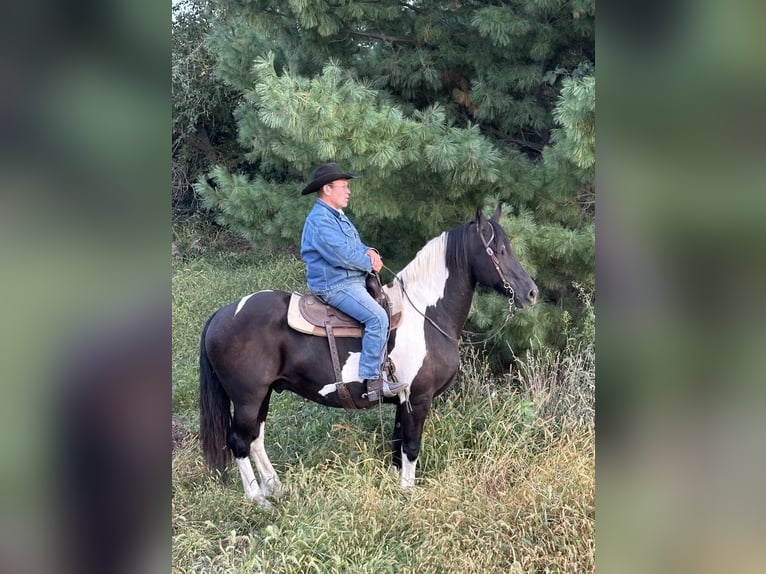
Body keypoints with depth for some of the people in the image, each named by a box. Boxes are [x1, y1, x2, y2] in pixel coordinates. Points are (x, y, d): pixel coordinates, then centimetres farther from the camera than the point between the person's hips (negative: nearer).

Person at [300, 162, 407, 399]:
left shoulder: (337, 216, 18)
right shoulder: (320, 220, -16)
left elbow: (355, 245, 22)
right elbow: (343, 255, -23)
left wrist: (369, 251, -1)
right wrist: (370, 263, -9)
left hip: (350, 281, 11)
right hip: (335, 286, -11)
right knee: (377, 317, -25)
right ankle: (372, 377, -23)